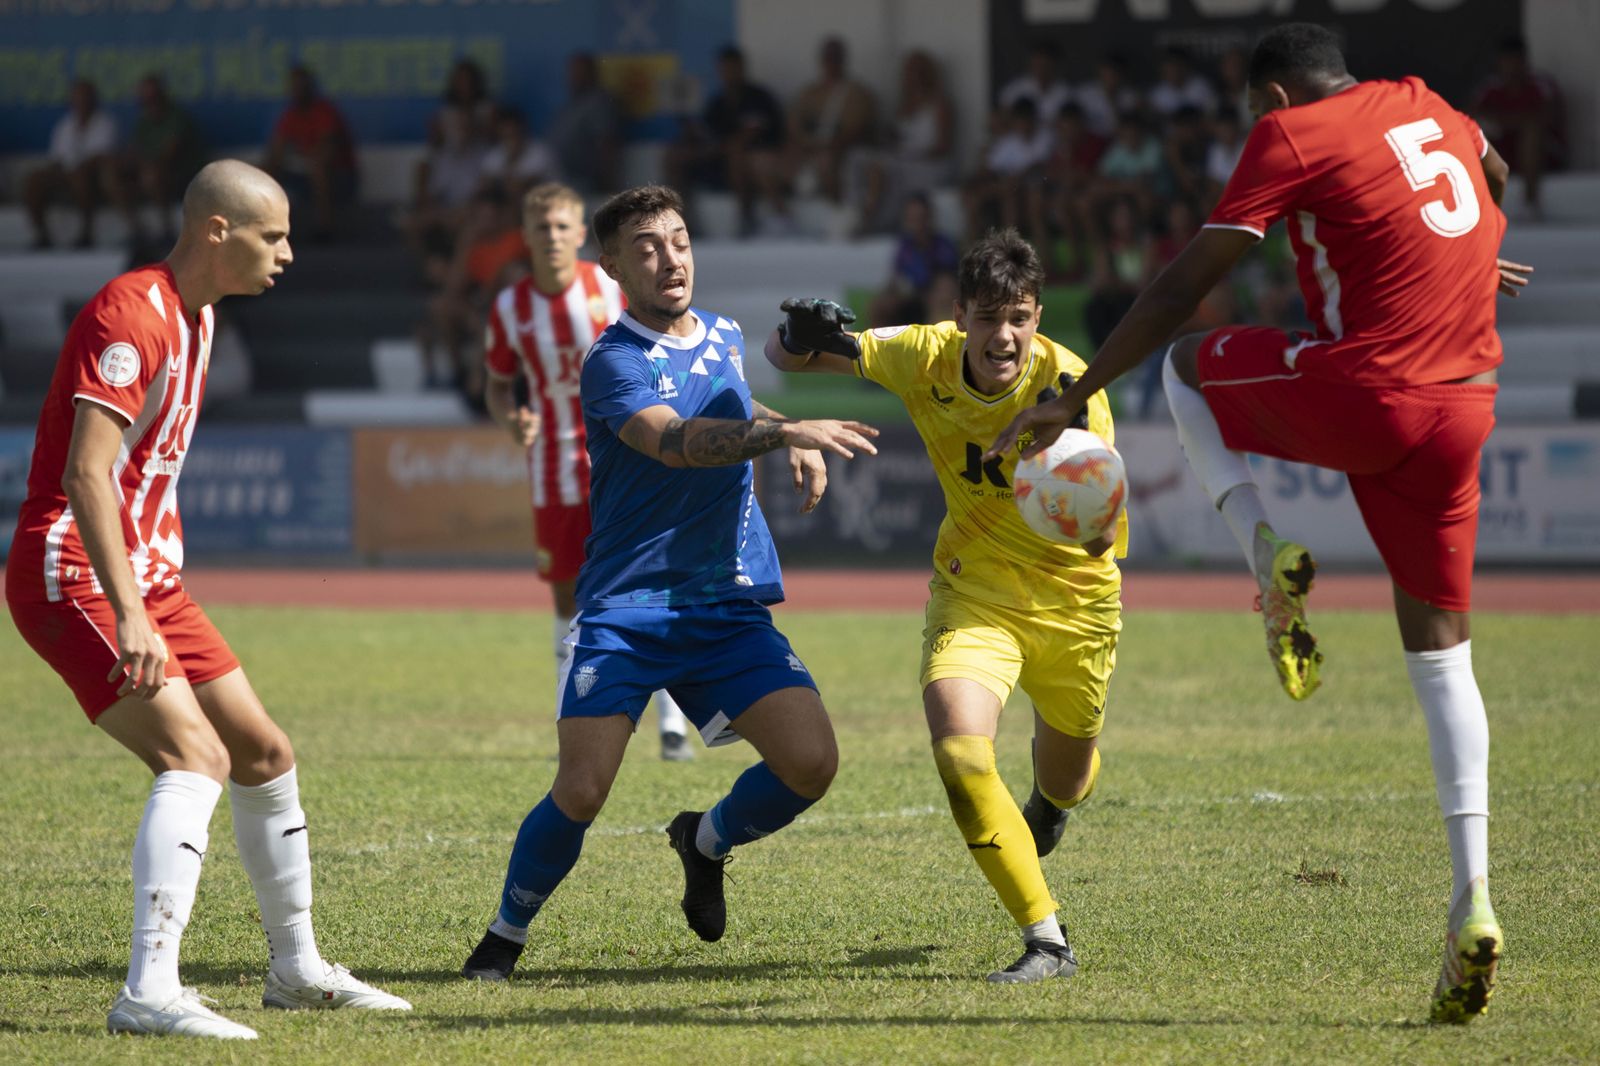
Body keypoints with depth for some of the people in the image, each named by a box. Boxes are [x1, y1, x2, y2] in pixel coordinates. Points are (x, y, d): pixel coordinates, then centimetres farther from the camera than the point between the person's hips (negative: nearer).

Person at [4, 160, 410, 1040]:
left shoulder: (195, 315, 14)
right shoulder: (130, 316, -19)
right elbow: (85, 474, -27)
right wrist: (130, 615, -33)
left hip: (143, 576, 10)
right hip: (72, 576, -10)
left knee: (264, 753, 13)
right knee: (196, 755, -23)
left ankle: (297, 968, 27)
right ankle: (148, 992, -29)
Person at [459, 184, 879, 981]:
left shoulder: (724, 338, 10)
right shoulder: (613, 361, -12)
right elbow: (674, 441, -31)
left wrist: (793, 443, 12)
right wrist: (783, 432, -45)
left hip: (731, 607, 5)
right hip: (623, 609, -5)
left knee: (811, 761, -10)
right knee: (582, 789, -15)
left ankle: (707, 841, 20)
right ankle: (506, 933, 9)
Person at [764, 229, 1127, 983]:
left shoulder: (1070, 385, -25)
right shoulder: (926, 359, -16)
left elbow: (1104, 539, -29)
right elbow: (785, 353, -5)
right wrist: (804, 336, -31)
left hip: (1075, 599, -1)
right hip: (975, 590, 1)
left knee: (1065, 779, 19)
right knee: (960, 750, -25)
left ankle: (1047, 806, 61)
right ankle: (1046, 941, -17)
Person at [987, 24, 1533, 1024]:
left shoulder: (1291, 135, -2)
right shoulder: (1424, 106, 16)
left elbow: (1184, 287, -4)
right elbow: (1498, 180, 39)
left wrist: (1072, 398, 0)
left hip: (1359, 391, -6)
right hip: (1464, 407, 6)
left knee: (1188, 363, 24)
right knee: (1441, 651, 10)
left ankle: (1270, 557, 3)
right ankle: (1473, 903, -2)